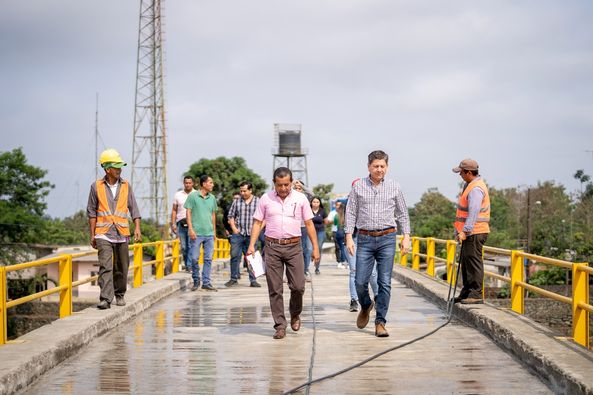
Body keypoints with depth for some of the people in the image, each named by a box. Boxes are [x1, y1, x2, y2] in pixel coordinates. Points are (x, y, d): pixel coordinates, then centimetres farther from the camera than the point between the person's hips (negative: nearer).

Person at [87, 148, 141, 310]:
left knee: (121, 267, 9)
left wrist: (137, 228, -3)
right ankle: (105, 299, -18)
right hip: (103, 233, -2)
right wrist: (92, 235, 2)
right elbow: (92, 212, 6)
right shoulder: (96, 186, 1)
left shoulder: (126, 185, 7)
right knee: (105, 266, -14)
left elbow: (133, 208, 8)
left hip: (122, 233, 2)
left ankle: (119, 295, 26)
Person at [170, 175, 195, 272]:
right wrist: (173, 224, 5)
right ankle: (187, 265, 14)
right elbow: (174, 210, 14)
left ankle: (190, 266, -11)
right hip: (181, 224, 3)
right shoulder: (178, 195, 13)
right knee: (183, 247, 4)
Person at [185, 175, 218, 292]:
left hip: (209, 233, 4)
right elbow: (188, 213, -3)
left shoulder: (212, 198, 11)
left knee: (208, 259, 2)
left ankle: (206, 282, 7)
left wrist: (214, 231, 16)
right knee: (194, 258, -1)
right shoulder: (193, 196, -2)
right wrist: (191, 229, -11)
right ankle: (196, 281, 14)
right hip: (196, 233, -4)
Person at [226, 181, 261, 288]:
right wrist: (233, 228, 0)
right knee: (235, 256, 1)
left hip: (252, 235, -2)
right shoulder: (236, 202, 8)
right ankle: (234, 279, 9)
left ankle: (253, 280, 9)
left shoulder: (258, 202, 3)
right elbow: (231, 216, 12)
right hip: (238, 234, 2)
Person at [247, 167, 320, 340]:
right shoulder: (266, 199, 4)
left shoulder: (300, 198, 4)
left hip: (294, 247, 0)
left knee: (298, 286, -4)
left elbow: (309, 224, 7)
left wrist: (315, 247, 2)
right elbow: (257, 223, 7)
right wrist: (252, 245, -4)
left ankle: (295, 314, 25)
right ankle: (280, 326, 7)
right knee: (275, 289, 0)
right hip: (272, 247, 0)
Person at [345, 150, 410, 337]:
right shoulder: (358, 187, 3)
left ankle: (380, 323, 4)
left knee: (385, 283, -3)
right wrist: (349, 236, -4)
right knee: (360, 281, -2)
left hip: (387, 239, 0)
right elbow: (351, 213, 5)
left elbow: (402, 214, 11)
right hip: (365, 239, 0)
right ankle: (366, 306, 29)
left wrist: (406, 236, 4)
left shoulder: (394, 187, 5)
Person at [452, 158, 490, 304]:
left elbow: (473, 213, -26)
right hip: (469, 232, 11)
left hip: (475, 232, -11)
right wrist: (460, 231, 24)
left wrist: (465, 231, -32)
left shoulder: (476, 189, -16)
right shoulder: (469, 185, 18)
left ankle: (476, 294, -6)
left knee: (474, 261, -8)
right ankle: (467, 292, 22)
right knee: (466, 261, 15)